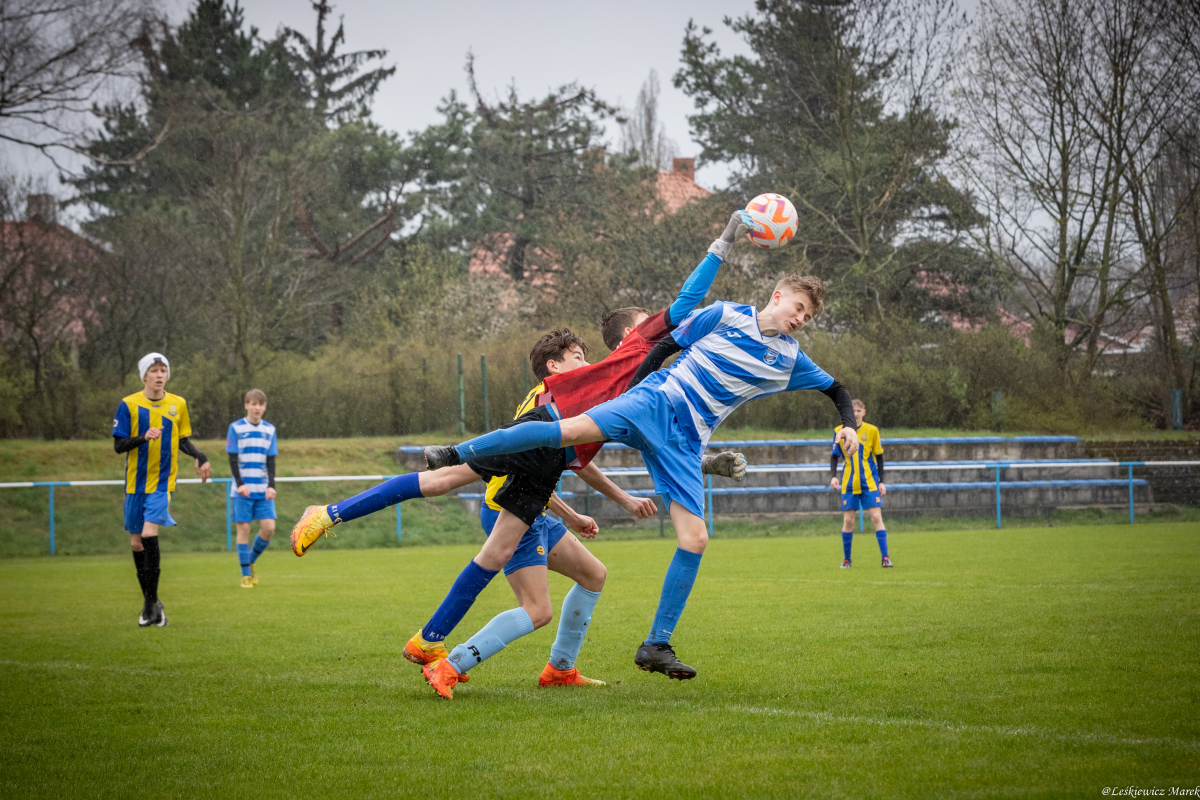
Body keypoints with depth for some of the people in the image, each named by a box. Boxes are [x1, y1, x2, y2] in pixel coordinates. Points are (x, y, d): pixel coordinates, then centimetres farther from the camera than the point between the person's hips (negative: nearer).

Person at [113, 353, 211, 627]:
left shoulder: (178, 404, 4)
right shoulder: (129, 405, -2)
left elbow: (182, 440, 15)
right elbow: (118, 445, -4)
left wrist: (200, 457, -3)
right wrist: (143, 437, -21)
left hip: (163, 482, -1)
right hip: (136, 482, 1)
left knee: (149, 534, -19)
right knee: (136, 542, 5)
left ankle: (151, 602, -11)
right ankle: (151, 603, 20)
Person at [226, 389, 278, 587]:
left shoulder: (269, 429, 9)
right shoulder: (236, 428, 0)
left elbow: (271, 461, 8)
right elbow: (233, 459, -3)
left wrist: (271, 486, -4)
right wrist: (240, 484, -14)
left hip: (263, 489, 3)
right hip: (242, 489, -3)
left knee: (269, 527, -7)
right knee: (243, 528, -4)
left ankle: (251, 561, 16)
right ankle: (246, 574, 3)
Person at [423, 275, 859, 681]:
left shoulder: (789, 359, 14)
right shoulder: (725, 315, 4)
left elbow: (835, 389, 26)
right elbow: (667, 345, 9)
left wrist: (849, 425, 7)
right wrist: (630, 393, 5)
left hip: (685, 443, 4)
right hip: (656, 400, -4)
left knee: (695, 539, -10)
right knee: (574, 429, -30)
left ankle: (656, 646, -1)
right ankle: (456, 454, -23)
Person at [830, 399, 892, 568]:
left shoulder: (872, 430, 0)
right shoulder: (839, 431, 1)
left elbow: (879, 457, 6)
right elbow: (834, 456, 7)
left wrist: (881, 481, 3)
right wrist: (833, 476, -9)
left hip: (870, 482, -1)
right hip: (849, 483, 1)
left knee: (876, 517, -10)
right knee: (848, 520, -1)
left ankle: (885, 557, -10)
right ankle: (846, 559, 12)